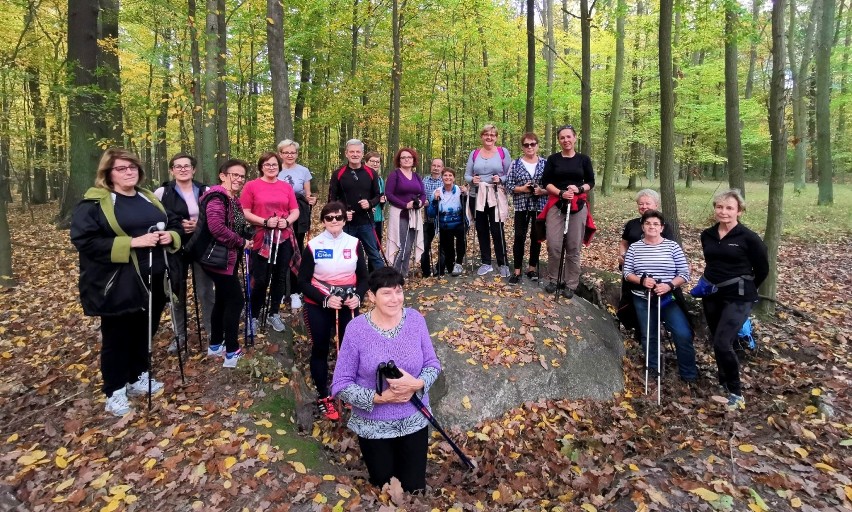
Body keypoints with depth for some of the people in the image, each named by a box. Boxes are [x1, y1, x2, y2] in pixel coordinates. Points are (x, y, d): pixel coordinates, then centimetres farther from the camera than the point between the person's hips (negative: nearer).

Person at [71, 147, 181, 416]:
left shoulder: (149, 198, 13)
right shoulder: (94, 203, -8)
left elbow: (173, 226, 19)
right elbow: (85, 240, -19)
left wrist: (170, 236, -6)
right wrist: (132, 242, -25)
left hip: (152, 280, 6)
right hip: (117, 285, -6)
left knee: (145, 332, 17)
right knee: (117, 338, 7)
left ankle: (138, 378, 36)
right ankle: (115, 391, 22)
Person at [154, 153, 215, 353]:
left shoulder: (206, 191, 5)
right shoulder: (161, 193, 0)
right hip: (175, 248, 0)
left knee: (205, 290, 3)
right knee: (177, 291, 8)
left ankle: (212, 331, 17)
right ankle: (180, 334, 22)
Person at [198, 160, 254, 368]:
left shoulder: (233, 199, 13)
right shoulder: (217, 197, -18)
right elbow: (217, 228, -31)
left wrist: (247, 236, 3)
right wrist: (242, 243, -21)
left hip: (229, 257, 10)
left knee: (223, 300, 17)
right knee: (235, 300, -7)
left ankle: (216, 345, 30)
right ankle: (232, 352, 1)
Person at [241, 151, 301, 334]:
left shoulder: (286, 186, 8)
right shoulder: (251, 186, -2)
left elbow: (295, 211, 9)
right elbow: (245, 213, -6)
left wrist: (287, 221, -11)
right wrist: (265, 222, -18)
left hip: (284, 238, 4)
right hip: (261, 239, -3)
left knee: (280, 277, 10)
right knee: (260, 280, -2)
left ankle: (274, 314, 25)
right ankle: (253, 317, 14)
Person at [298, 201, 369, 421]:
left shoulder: (354, 244, 0)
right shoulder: (313, 246, -8)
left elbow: (363, 277, 5)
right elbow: (303, 281, -6)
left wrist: (358, 296, -14)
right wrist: (325, 300, -18)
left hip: (348, 305, 2)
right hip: (318, 306, -1)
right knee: (320, 350, 9)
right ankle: (323, 397, 25)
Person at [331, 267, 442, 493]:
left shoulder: (415, 319, -12)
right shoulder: (356, 329, -19)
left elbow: (432, 364, -3)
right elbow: (340, 384, -15)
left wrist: (417, 384, -24)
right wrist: (379, 398, -25)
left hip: (414, 421, 2)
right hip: (373, 426, -2)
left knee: (414, 488, 17)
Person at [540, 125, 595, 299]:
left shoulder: (584, 159, 7)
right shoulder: (553, 159, 6)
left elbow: (591, 182, 9)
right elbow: (546, 182, 1)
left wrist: (579, 189, -11)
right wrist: (560, 192, -15)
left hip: (578, 206, 0)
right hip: (556, 205, 0)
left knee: (573, 247, 1)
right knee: (554, 245, -7)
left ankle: (570, 284, 11)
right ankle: (554, 280, 11)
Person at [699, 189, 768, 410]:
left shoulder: (749, 238, -11)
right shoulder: (707, 235, 4)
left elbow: (762, 270, -1)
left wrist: (744, 288, 9)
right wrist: (711, 282, 18)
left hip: (737, 298, -6)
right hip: (711, 295, 6)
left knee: (722, 343, -15)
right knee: (717, 342, 14)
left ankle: (736, 393, 2)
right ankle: (724, 382, 35)